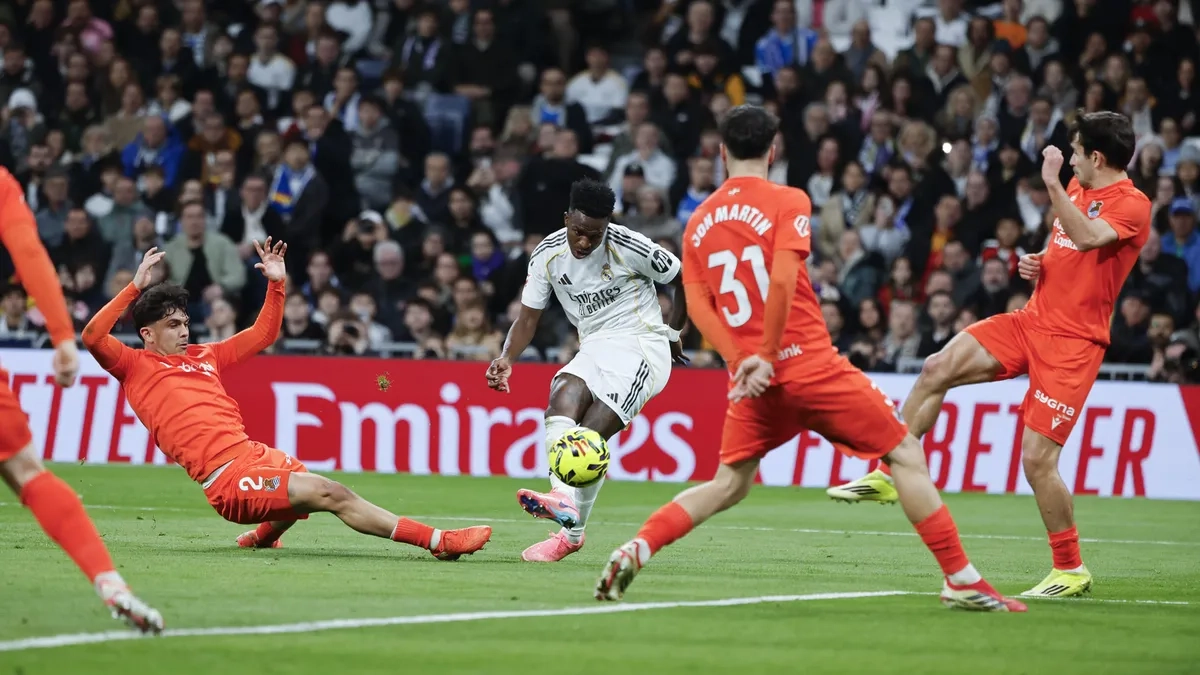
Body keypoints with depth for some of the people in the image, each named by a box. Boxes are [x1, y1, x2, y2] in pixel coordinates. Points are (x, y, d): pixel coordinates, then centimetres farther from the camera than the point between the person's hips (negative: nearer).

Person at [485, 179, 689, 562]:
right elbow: (528, 318, 7)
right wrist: (507, 359, -10)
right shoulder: (548, 254, 0)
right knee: (562, 395, -28)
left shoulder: (629, 247, -13)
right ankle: (564, 499, -40)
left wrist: (672, 335, 6)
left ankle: (571, 534, -17)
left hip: (641, 347, -5)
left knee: (591, 435, -20)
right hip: (595, 349, 5)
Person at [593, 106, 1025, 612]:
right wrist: (766, 356, -10)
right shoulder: (788, 202, -4)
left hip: (752, 378, 5)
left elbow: (698, 306, 4)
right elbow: (782, 280, -17)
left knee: (728, 485, 16)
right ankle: (961, 580, 0)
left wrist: (741, 359, -5)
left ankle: (635, 551, -3)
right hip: (813, 366, -5)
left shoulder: (698, 222, 12)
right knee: (906, 455, 4)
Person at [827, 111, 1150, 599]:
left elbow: (1087, 237, -34)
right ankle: (889, 475, 5)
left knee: (1037, 460, -11)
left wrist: (1052, 182, -31)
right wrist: (1034, 264, 6)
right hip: (1031, 320, 8)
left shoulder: (1132, 204, -14)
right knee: (937, 370, -6)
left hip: (1073, 342, -8)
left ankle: (1071, 570, 5)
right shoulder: (1077, 188, 11)